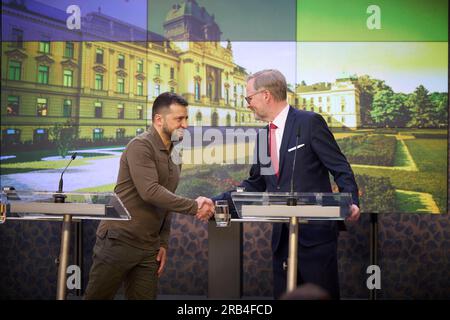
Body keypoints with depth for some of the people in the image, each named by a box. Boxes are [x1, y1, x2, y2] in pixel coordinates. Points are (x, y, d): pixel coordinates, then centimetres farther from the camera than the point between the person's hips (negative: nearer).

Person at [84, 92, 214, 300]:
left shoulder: (174, 157, 15)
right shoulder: (141, 146, -12)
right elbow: (150, 191, -24)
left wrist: (163, 243, 12)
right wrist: (193, 207, -24)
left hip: (148, 248, 8)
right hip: (119, 241, -7)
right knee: (97, 297, 1)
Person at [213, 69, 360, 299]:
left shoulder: (310, 122, -7)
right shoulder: (263, 135, 15)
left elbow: (341, 169, -8)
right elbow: (254, 186, 19)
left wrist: (351, 203, -24)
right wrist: (216, 202, 9)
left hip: (315, 231, -7)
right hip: (282, 235, 7)